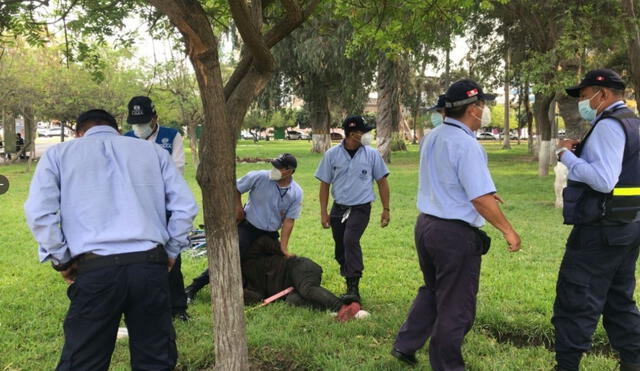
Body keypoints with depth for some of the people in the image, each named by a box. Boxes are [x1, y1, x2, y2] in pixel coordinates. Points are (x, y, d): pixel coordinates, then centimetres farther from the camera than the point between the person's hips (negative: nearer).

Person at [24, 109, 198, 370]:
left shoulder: (58, 154, 14)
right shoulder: (153, 151, 18)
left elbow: (39, 213, 0)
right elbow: (185, 207, 10)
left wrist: (61, 260, 10)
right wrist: (170, 253, 18)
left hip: (94, 270, -1)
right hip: (150, 266, 2)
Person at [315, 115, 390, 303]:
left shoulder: (372, 154, -3)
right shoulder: (332, 154, -2)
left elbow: (382, 182, 5)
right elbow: (325, 184, 4)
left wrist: (386, 209, 3)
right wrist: (323, 212, 1)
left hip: (361, 208, -3)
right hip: (338, 208, 3)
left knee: (350, 240, -24)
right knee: (340, 248, 10)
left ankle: (353, 288, -19)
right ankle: (350, 278, 31)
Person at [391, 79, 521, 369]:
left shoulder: (432, 138, 8)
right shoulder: (466, 144, -20)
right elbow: (481, 200, -23)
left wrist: (484, 193, 25)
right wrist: (508, 231, -11)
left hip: (426, 224, 9)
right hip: (456, 234, -9)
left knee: (432, 291, 26)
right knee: (455, 305, 7)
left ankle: (405, 345, 29)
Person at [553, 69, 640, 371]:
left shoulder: (608, 125, -15)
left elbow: (604, 181, -26)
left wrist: (567, 156, -15)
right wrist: (583, 153, 9)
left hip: (601, 230, -10)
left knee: (575, 303, -3)